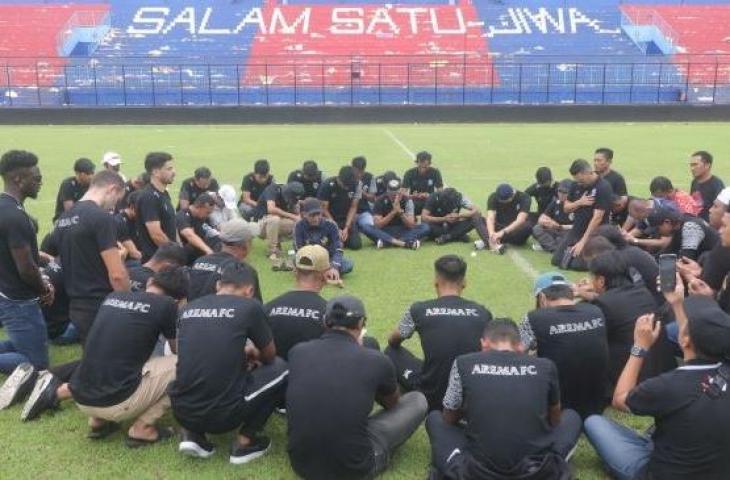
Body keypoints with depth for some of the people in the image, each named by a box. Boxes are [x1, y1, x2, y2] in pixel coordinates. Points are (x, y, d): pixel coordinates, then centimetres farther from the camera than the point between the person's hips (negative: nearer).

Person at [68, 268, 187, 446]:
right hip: (116, 402, -7)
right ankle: (142, 428, 4)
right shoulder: (166, 305, -4)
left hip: (80, 399, 7)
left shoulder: (112, 297, 13)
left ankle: (98, 421, 18)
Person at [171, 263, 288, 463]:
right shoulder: (250, 306, -2)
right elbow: (269, 356, 14)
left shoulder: (188, 308, 9)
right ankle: (244, 442, 11)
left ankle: (192, 434, 17)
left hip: (181, 411, 5)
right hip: (222, 414, -5)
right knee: (280, 368, 16)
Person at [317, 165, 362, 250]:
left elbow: (353, 207, -5)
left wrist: (346, 228, -15)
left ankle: (344, 237, 17)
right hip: (330, 218, -2)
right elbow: (324, 209, -12)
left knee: (356, 244, -16)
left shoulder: (356, 185, -12)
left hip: (347, 218, 2)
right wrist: (336, 229, -17)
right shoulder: (327, 185, -18)